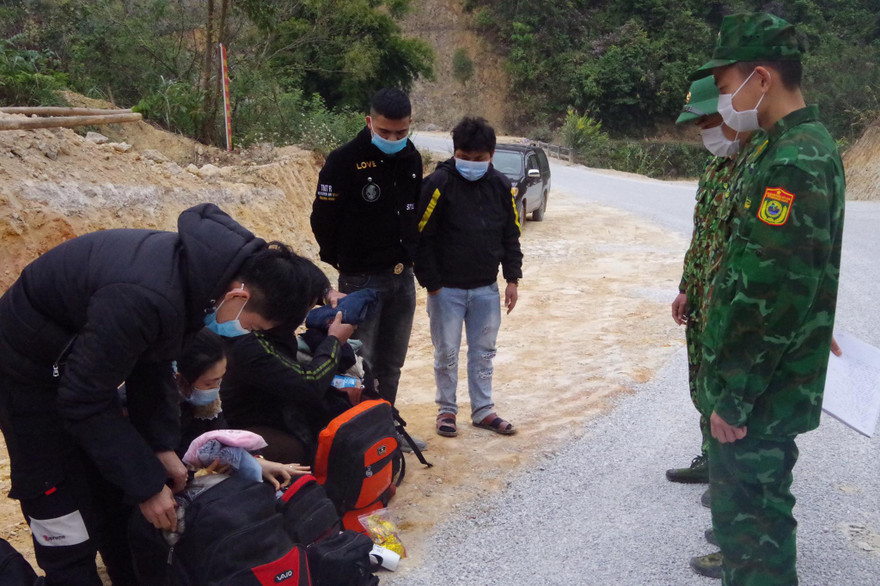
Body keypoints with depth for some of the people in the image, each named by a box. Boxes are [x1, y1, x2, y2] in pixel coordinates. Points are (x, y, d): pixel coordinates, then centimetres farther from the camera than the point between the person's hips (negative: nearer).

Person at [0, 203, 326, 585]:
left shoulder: (198, 267, -12)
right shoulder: (144, 298, -38)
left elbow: (152, 360, 1)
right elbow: (84, 401, -28)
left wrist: (162, 445, -4)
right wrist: (147, 485, -20)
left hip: (87, 365, 8)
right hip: (32, 371, -8)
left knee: (117, 506, 15)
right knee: (70, 537, -3)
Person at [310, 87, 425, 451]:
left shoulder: (412, 159, 6)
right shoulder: (344, 161, -13)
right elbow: (323, 220, -9)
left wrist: (408, 255, 12)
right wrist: (345, 262, 1)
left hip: (402, 277, 6)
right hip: (362, 281, -6)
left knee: (391, 364, 14)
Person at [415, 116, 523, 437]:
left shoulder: (501, 185, 2)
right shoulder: (439, 183, -12)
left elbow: (511, 235, 10)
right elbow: (422, 236, -10)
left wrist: (512, 278, 5)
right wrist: (431, 282, -11)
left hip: (486, 288, 4)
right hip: (446, 288, -4)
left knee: (484, 351, 12)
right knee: (446, 353, 6)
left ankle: (483, 410, 25)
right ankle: (446, 409, 22)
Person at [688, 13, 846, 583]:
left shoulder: (793, 163, -22)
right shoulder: (807, 148, 11)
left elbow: (775, 295, -27)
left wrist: (733, 399, -20)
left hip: (761, 393, -10)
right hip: (765, 382, 10)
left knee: (750, 520, 2)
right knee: (755, 508, 23)